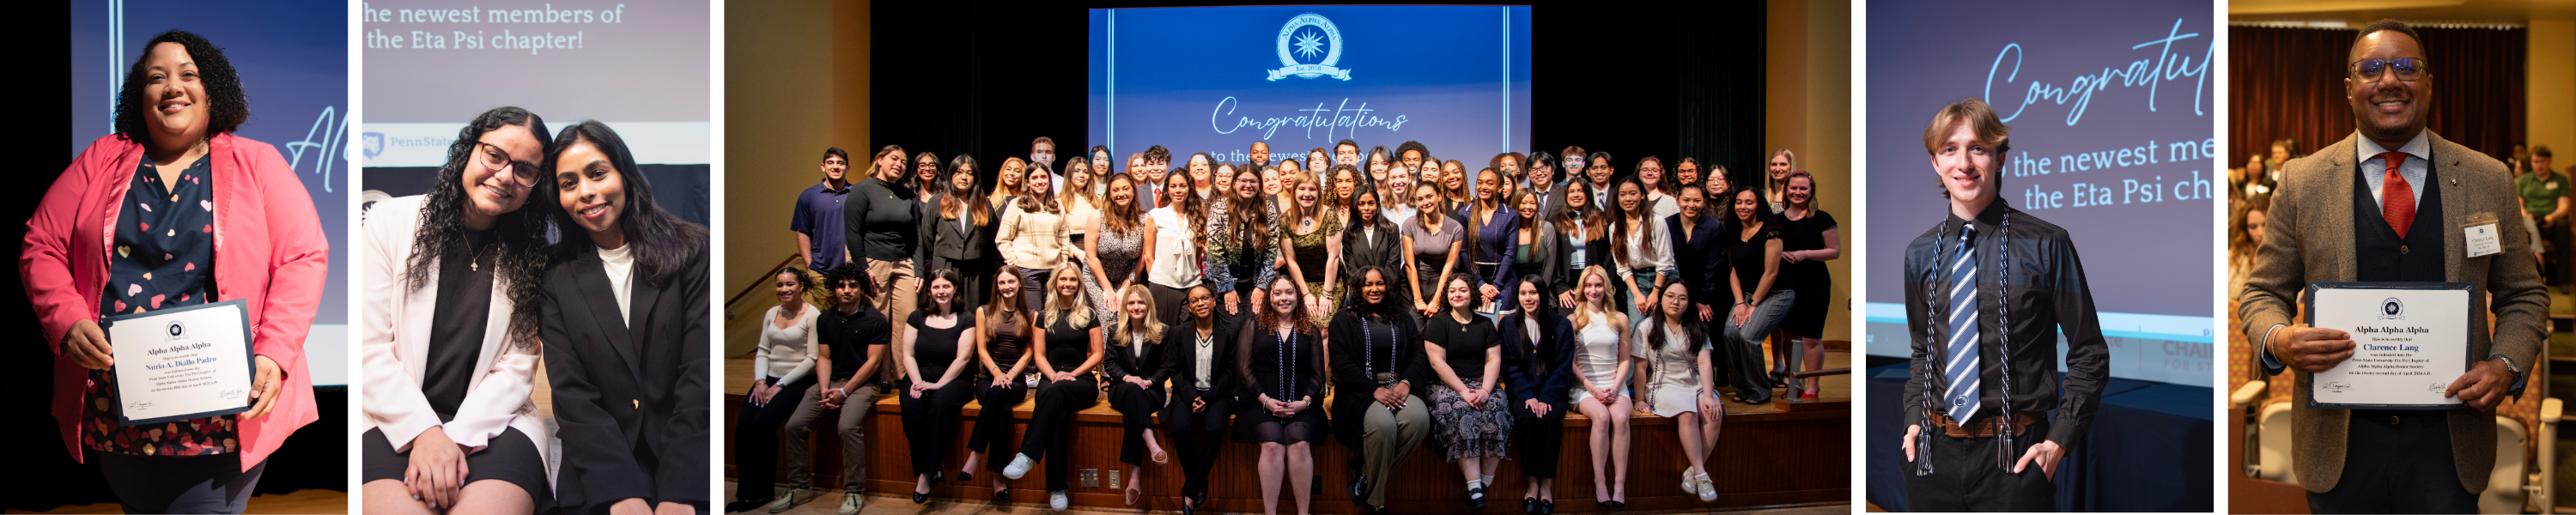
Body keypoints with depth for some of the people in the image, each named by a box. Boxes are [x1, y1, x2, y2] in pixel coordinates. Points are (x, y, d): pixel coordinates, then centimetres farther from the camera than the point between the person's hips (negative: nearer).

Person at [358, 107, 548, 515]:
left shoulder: (532, 258, 8)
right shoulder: (392, 221, 5)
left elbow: (518, 368, 1)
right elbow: (368, 345, -2)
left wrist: (456, 437, -14)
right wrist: (424, 432, -13)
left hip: (491, 423, 1)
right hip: (395, 419, -1)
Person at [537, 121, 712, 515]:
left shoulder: (692, 251, 3)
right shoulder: (557, 279, 9)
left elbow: (700, 378, -4)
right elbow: (571, 396, 2)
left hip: (690, 460, -1)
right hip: (600, 473, 1)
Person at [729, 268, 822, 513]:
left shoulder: (812, 316, -6)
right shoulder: (772, 313, 14)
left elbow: (812, 358, -11)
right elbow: (762, 350, 14)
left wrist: (780, 385, -12)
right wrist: (760, 382, -2)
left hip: (797, 381, -6)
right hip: (769, 378, 6)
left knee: (763, 422, -25)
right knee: (743, 423, -18)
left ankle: (760, 492, -12)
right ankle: (746, 490, -10)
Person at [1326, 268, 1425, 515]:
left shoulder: (1402, 318, 20)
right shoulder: (1344, 320, 8)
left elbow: (1418, 353, 10)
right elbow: (1342, 363, -4)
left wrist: (1406, 383, -11)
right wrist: (1375, 390, -15)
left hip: (1399, 385, 4)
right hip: (1361, 389, -4)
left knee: (1420, 419, -30)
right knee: (1383, 425, -35)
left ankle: (1366, 471, -12)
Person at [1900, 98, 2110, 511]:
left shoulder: (2046, 245, -5)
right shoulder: (1919, 254, 7)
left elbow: (2089, 353, 0)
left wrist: (2061, 440, -8)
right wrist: (1913, 419, 5)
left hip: (2014, 459, -3)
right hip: (1936, 454, 3)